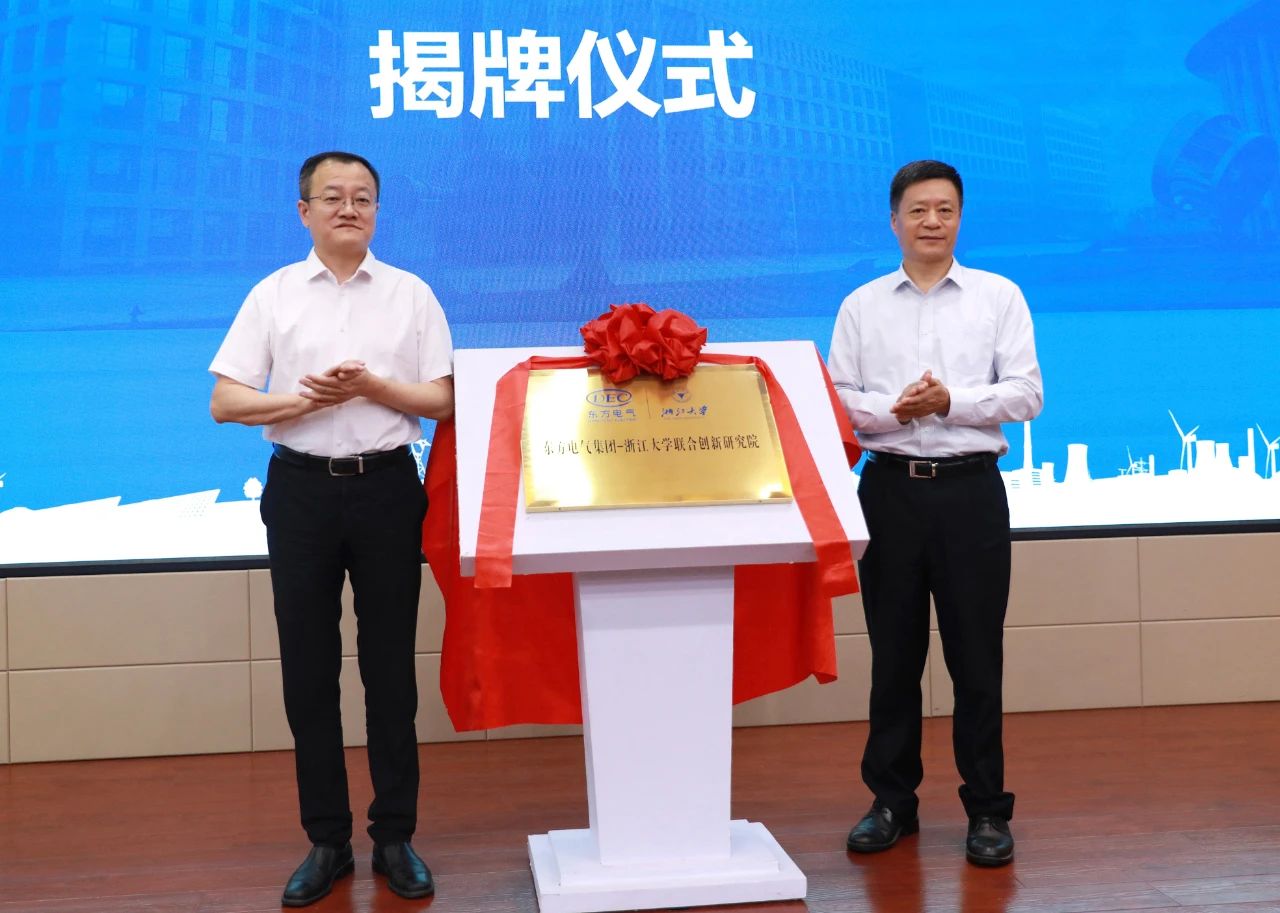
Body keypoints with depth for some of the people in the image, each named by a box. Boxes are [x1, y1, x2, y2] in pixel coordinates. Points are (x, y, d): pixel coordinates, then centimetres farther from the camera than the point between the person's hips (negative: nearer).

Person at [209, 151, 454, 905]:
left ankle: (395, 838, 16)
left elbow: (442, 402, 0)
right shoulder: (272, 295, 3)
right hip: (302, 488, 1)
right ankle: (327, 840, 17)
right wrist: (303, 399, -17)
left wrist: (370, 386, -15)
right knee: (308, 670, 6)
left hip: (386, 485, -1)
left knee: (391, 667, 5)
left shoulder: (412, 295, 3)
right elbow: (225, 402, -1)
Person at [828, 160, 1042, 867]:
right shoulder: (861, 306, 9)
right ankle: (892, 800, 21)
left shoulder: (999, 297, 5)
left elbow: (1026, 395, -2)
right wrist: (893, 409, -15)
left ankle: (987, 810, 13)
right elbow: (834, 399, 3)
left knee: (976, 656, 2)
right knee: (893, 654, 9)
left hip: (970, 489, -1)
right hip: (890, 489, 2)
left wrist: (951, 401, -15)